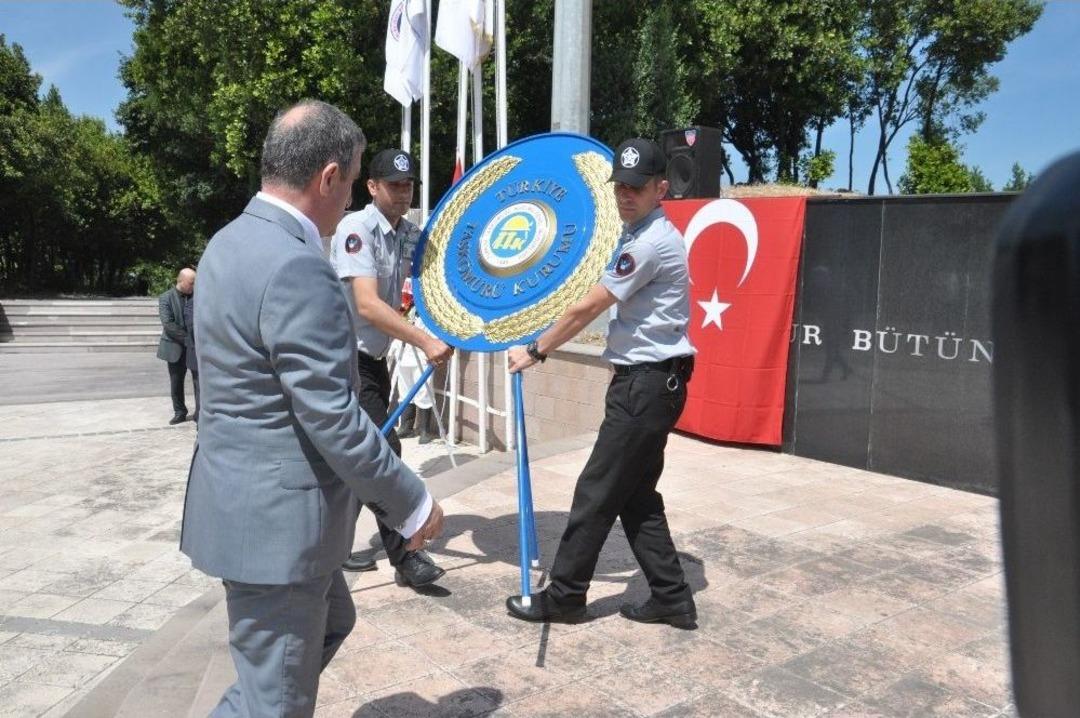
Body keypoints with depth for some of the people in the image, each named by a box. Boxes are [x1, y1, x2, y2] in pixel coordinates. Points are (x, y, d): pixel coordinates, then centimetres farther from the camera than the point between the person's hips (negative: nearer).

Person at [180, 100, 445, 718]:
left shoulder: (233, 241, 7)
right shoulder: (296, 267, -25)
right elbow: (333, 421, -25)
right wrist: (413, 504, -12)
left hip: (247, 499, 10)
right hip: (277, 517, -10)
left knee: (331, 621, 28)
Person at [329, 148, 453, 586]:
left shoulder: (409, 235, 7)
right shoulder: (356, 229, -17)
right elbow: (367, 304, -28)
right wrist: (423, 342, -34)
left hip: (374, 359, 8)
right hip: (347, 358, -8)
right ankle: (405, 558, -2)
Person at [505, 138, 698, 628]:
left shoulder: (651, 242, -17)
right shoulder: (639, 234, 16)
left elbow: (587, 308, -16)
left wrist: (535, 351, -6)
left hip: (648, 384, -10)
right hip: (647, 381, 10)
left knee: (598, 492, -1)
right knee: (636, 494, 14)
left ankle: (563, 596, 13)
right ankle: (672, 598, 21)